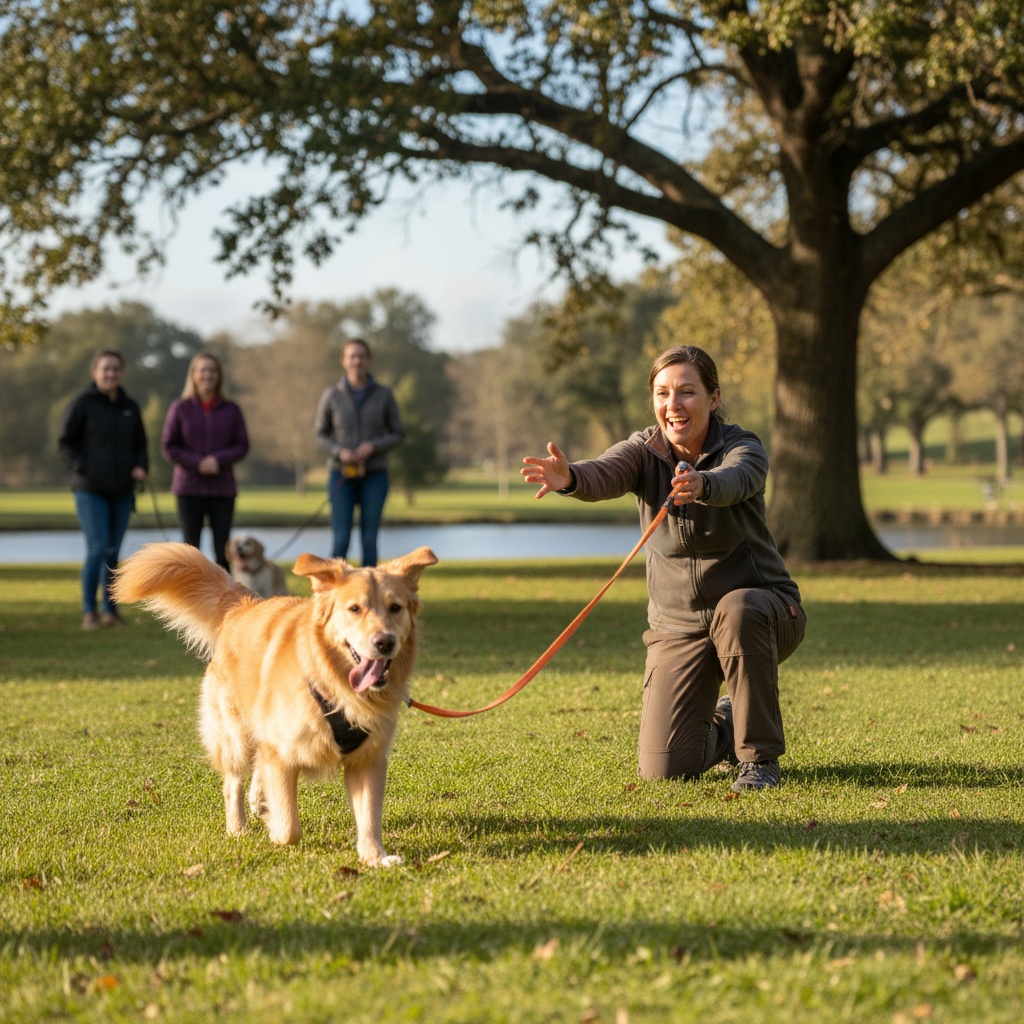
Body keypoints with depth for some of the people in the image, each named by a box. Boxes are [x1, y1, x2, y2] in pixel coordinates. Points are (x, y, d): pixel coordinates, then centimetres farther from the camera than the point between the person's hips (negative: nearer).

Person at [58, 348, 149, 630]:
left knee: (113, 552, 9)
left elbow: (140, 445, 19)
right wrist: (83, 469, -16)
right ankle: (89, 612, -2)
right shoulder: (82, 404, -5)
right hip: (90, 490, -5)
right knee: (97, 549, -11)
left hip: (121, 491, 5)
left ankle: (110, 609, 17)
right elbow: (65, 443, -3)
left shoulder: (130, 407, 10)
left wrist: (141, 467, 0)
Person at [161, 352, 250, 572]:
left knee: (222, 549, -1)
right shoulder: (180, 408, 1)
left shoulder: (231, 411, 5)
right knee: (190, 547, 0)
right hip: (189, 489, -1)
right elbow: (168, 446, 0)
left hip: (223, 489, 1)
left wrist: (219, 460, -15)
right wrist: (197, 463, -13)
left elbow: (242, 445, 4)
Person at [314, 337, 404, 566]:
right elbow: (321, 435, 5)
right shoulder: (332, 395, 0)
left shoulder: (384, 395, 1)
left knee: (369, 538, 1)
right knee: (340, 539, -7)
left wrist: (373, 447, -14)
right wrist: (340, 452, -14)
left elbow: (397, 434, 4)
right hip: (341, 475, -1)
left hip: (374, 475, 1)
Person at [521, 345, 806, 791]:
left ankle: (760, 756, -20)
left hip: (762, 608, -3)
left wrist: (700, 484, -62)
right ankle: (725, 725, 28)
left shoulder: (742, 448, -13)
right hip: (678, 626, 3)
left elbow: (734, 481, -38)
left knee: (738, 610, -40)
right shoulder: (644, 450, -5)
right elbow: (603, 476, -28)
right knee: (664, 769, -10)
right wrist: (568, 478, -52)